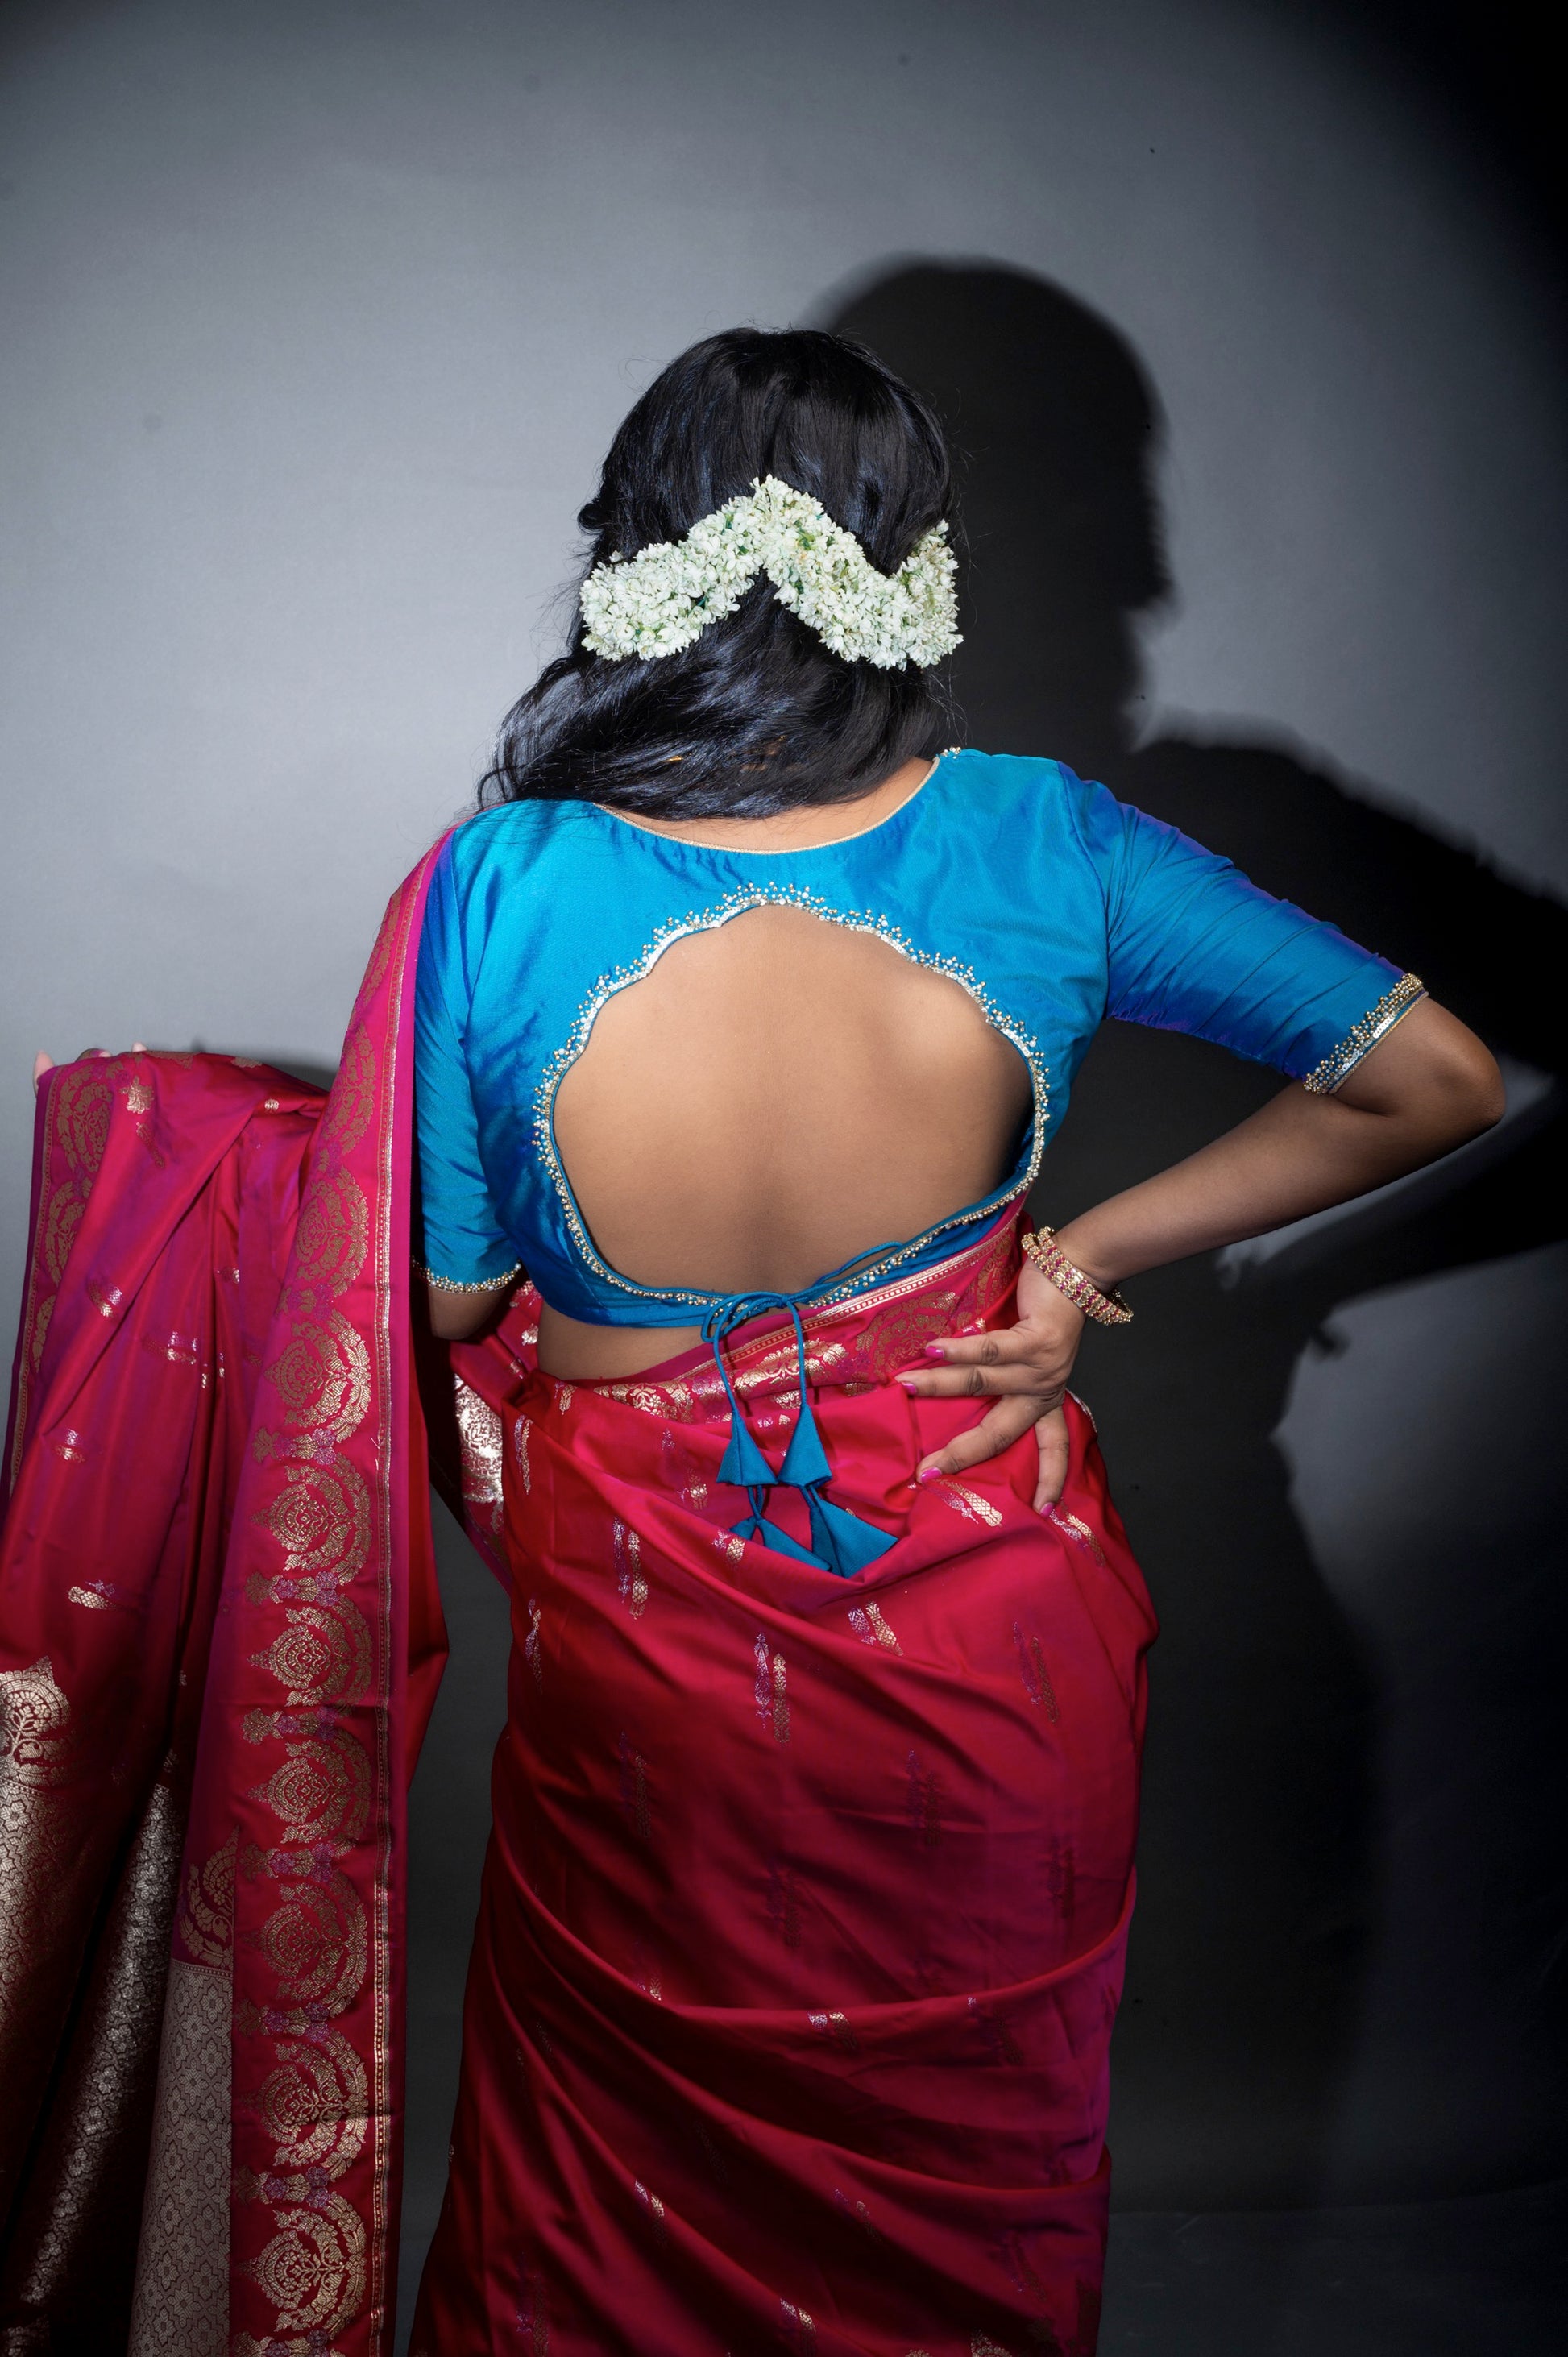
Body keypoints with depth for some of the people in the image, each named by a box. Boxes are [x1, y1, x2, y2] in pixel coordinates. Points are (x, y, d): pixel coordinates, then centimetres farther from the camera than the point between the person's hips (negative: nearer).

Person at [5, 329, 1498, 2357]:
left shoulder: (502, 891, -23)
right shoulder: (1041, 851, -18)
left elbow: (443, 1296, -11)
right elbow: (1439, 1079, -8)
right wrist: (1094, 1256, -6)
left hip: (656, 1653, 0)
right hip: (989, 1641, 1)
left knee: (624, 2174, 29)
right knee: (968, 2141, 29)